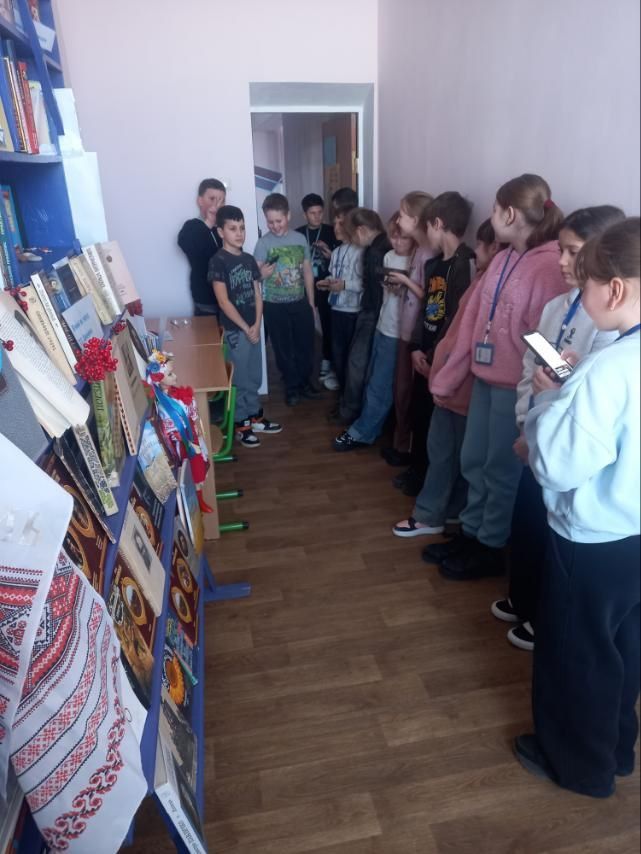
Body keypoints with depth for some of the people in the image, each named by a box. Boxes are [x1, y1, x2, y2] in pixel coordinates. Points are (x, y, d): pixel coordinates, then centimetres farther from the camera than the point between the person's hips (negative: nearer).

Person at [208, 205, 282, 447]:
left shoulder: (249, 259, 8)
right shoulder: (218, 261, -13)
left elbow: (257, 295, 8)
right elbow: (223, 302, -17)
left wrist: (257, 325, -6)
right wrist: (245, 328, -15)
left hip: (254, 328, 7)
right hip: (235, 330, -7)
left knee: (255, 377, 16)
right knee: (240, 379, 3)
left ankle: (254, 417, 30)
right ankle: (240, 424, 16)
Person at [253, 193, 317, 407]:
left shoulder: (300, 239, 1)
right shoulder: (263, 243, -8)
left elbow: (307, 272, 7)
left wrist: (311, 302, 8)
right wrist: (262, 274, -30)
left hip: (300, 302, 3)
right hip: (275, 306, -2)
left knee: (305, 345, 10)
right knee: (284, 348, 7)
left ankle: (305, 382, 29)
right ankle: (292, 386, 23)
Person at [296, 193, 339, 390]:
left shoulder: (331, 232, 1)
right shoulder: (298, 234, 5)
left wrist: (330, 255, -16)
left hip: (325, 287, -1)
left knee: (328, 327, 0)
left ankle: (326, 367, 9)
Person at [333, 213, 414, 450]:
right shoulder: (389, 256, 5)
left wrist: (401, 290, -27)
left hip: (398, 333, -7)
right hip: (382, 327, 7)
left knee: (379, 386, 2)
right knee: (374, 382, 17)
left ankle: (361, 433, 14)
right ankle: (371, 426, 31)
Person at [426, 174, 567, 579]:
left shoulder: (551, 266, -16)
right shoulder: (504, 259, 10)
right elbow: (473, 319, 10)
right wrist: (448, 377, 11)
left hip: (516, 386, -8)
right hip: (485, 377, 8)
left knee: (501, 470, 7)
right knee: (473, 462, 16)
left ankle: (491, 548, 26)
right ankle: (471, 533, 34)